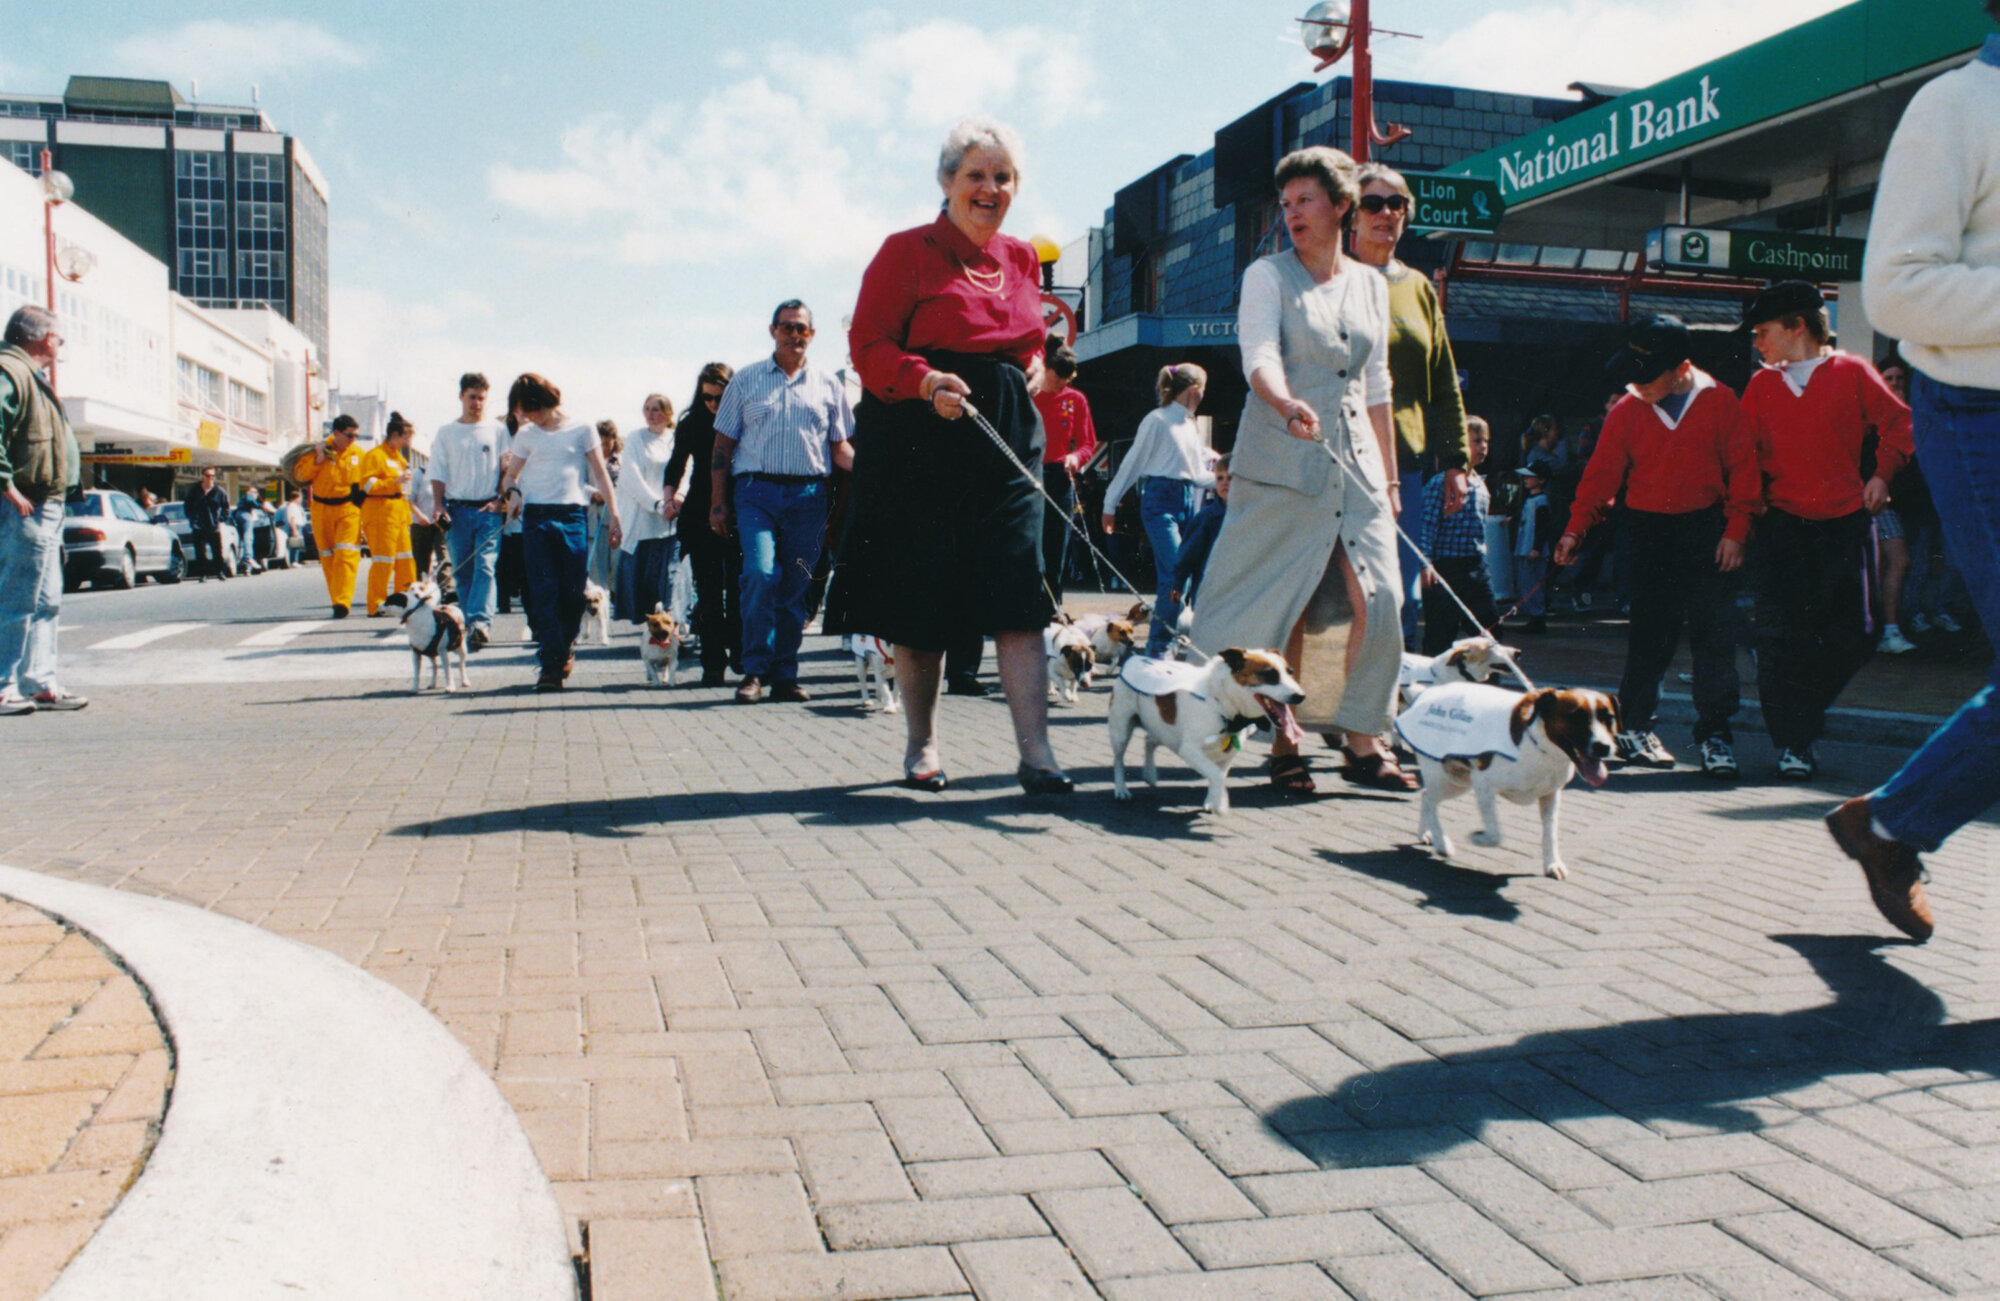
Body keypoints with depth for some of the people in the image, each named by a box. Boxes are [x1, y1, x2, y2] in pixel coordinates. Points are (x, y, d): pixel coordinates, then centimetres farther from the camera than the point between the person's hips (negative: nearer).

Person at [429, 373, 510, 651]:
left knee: (485, 566, -15)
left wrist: (501, 500, -7)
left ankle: (480, 622, -25)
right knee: (462, 572, 3)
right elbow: (438, 472, 10)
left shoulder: (497, 430, 8)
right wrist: (438, 504, -4)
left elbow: (507, 469, 6)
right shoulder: (446, 433, 11)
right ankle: (469, 627, 9)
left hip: (489, 510, -2)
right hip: (456, 510, 2)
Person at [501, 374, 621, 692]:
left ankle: (565, 647, 25)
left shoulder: (581, 430, 7)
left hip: (572, 515, -1)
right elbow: (511, 474, 23)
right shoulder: (526, 435, 14)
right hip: (536, 518, 1)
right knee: (543, 593, -8)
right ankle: (551, 665, -10)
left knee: (573, 591, 0)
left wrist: (613, 515, 0)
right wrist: (513, 492, 0)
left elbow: (600, 474, 6)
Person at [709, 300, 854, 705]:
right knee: (760, 574, -18)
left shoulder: (828, 384, 14)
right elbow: (723, 444, 10)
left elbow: (840, 447, 13)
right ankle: (755, 670, -8)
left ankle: (785, 675, 10)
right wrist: (718, 501, 3)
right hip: (757, 491, -2)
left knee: (796, 587, 2)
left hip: (809, 494, 2)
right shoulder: (746, 380, 11)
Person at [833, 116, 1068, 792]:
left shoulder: (1022, 259, 16)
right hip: (922, 440, -4)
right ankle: (921, 744, 20)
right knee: (920, 597, 3)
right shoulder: (906, 251, 0)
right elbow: (868, 345, -6)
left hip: (1007, 441, 4)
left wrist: (1034, 368, 7)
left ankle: (1035, 753, -7)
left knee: (1019, 591, -7)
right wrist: (927, 382, -22)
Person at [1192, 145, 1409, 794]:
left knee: (1373, 601, -6)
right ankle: (1283, 744, 6)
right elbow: (1260, 357, -14)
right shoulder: (1267, 275, 2)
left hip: (1356, 457, 4)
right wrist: (1289, 407, -35)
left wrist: (1389, 473, 17)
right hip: (1281, 459, -4)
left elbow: (1377, 387, 19)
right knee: (1285, 607, -4)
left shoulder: (1371, 285, 15)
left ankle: (1363, 743, 4)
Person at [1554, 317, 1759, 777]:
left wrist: (1736, 531, -4)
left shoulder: (1720, 402, -2)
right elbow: (1601, 473, 4)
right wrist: (1576, 529, -2)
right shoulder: (1627, 411, 1)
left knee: (1714, 631, -3)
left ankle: (1715, 732, 4)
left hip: (1708, 531, 0)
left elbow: (1743, 468, 1)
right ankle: (1633, 725, 15)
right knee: (1651, 632, 2)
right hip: (1651, 530, 0)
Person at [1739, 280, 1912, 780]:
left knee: (1853, 636, -1)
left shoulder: (1851, 373, 3)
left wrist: (1883, 474, -2)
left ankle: (1802, 713, 25)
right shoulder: (1761, 385, 9)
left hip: (1846, 519, -1)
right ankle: (1792, 744, -4)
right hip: (1783, 521, 1)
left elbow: (1899, 422, 8)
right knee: (1780, 635, -9)